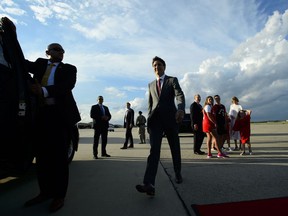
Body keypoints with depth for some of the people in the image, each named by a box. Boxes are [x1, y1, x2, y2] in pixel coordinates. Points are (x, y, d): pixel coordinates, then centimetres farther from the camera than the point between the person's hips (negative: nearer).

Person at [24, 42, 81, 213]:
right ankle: (45, 192, 22)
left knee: (59, 155, 0)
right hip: (41, 114, 4)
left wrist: (44, 91, -22)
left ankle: (59, 196, 11)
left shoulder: (69, 69, 8)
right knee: (42, 154, 7)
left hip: (61, 114, -3)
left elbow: (67, 86, -9)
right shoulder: (40, 64, 21)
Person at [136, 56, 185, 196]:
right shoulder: (151, 85, 19)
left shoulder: (172, 80, 6)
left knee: (175, 149, 11)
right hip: (155, 120, 2)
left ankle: (178, 173, 35)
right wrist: (149, 120, 13)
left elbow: (180, 95, -12)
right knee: (154, 150, -13)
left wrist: (181, 109, -33)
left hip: (170, 119, -2)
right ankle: (149, 184, -21)